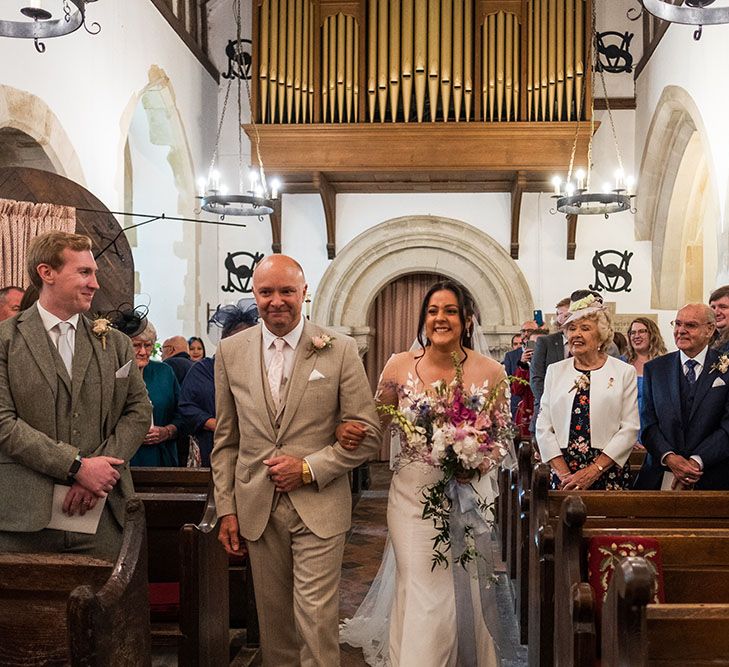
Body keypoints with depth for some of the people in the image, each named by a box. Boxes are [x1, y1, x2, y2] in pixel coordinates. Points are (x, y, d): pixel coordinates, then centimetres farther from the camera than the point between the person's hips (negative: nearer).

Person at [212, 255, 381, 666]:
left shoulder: (340, 350, -5)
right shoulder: (231, 352, 4)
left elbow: (367, 434, -4)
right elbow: (226, 441, 9)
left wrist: (308, 469, -12)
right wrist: (226, 508, 6)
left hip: (320, 508, -3)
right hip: (257, 509, 3)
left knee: (317, 620, -3)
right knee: (273, 620, 14)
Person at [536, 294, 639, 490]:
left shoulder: (624, 372, 2)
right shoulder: (555, 371, 9)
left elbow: (630, 428, -5)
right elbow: (543, 427, 4)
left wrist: (594, 471, -12)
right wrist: (564, 473, -7)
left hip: (609, 473, -2)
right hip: (563, 474, 2)